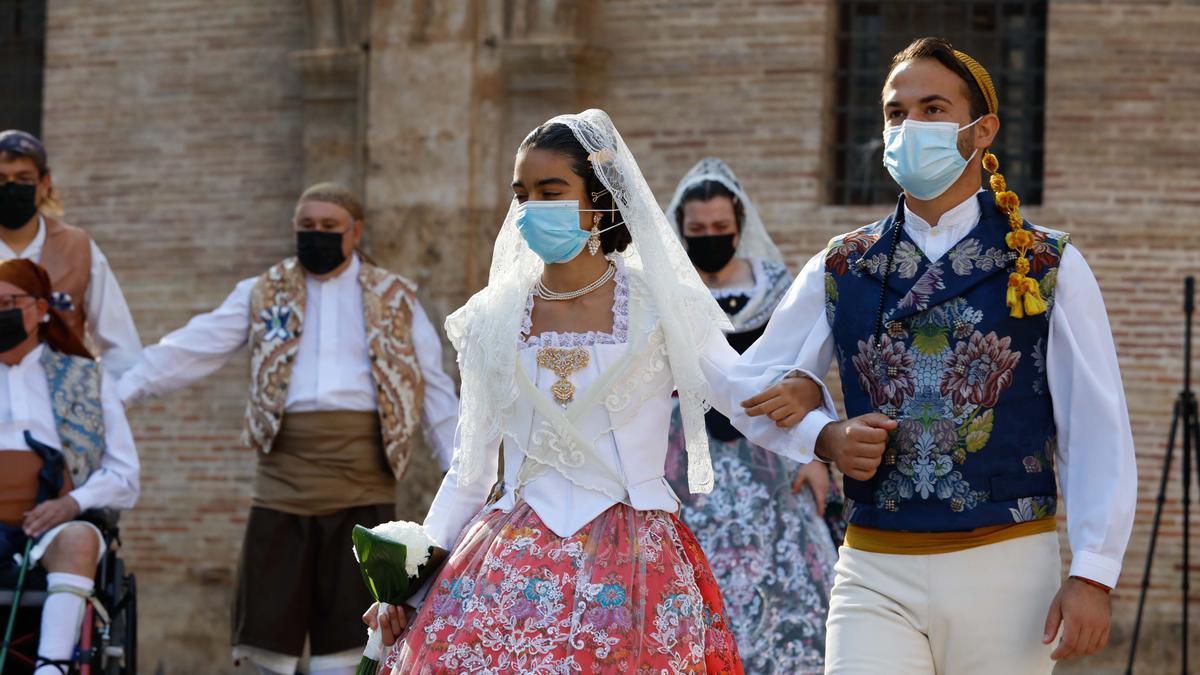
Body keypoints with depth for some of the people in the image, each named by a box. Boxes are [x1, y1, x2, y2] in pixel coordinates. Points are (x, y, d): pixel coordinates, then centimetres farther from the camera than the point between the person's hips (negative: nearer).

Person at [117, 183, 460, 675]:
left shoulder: (394, 299, 13)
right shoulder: (264, 295, 13)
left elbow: (435, 393, 12)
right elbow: (189, 352, 8)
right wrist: (113, 393, -2)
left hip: (362, 478, -1)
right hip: (284, 474, 1)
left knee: (342, 633, -2)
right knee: (270, 626, -2)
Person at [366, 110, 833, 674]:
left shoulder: (662, 307, 2)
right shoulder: (492, 321, 8)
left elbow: (749, 402, -1)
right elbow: (470, 468, 14)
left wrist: (800, 393, -25)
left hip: (633, 564, -2)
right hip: (513, 562, 2)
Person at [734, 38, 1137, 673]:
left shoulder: (1050, 269, 1)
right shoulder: (839, 270, 9)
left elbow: (1097, 433, -2)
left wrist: (1092, 574, -9)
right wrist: (827, 439, -5)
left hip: (1007, 571, -1)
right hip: (876, 574, 1)